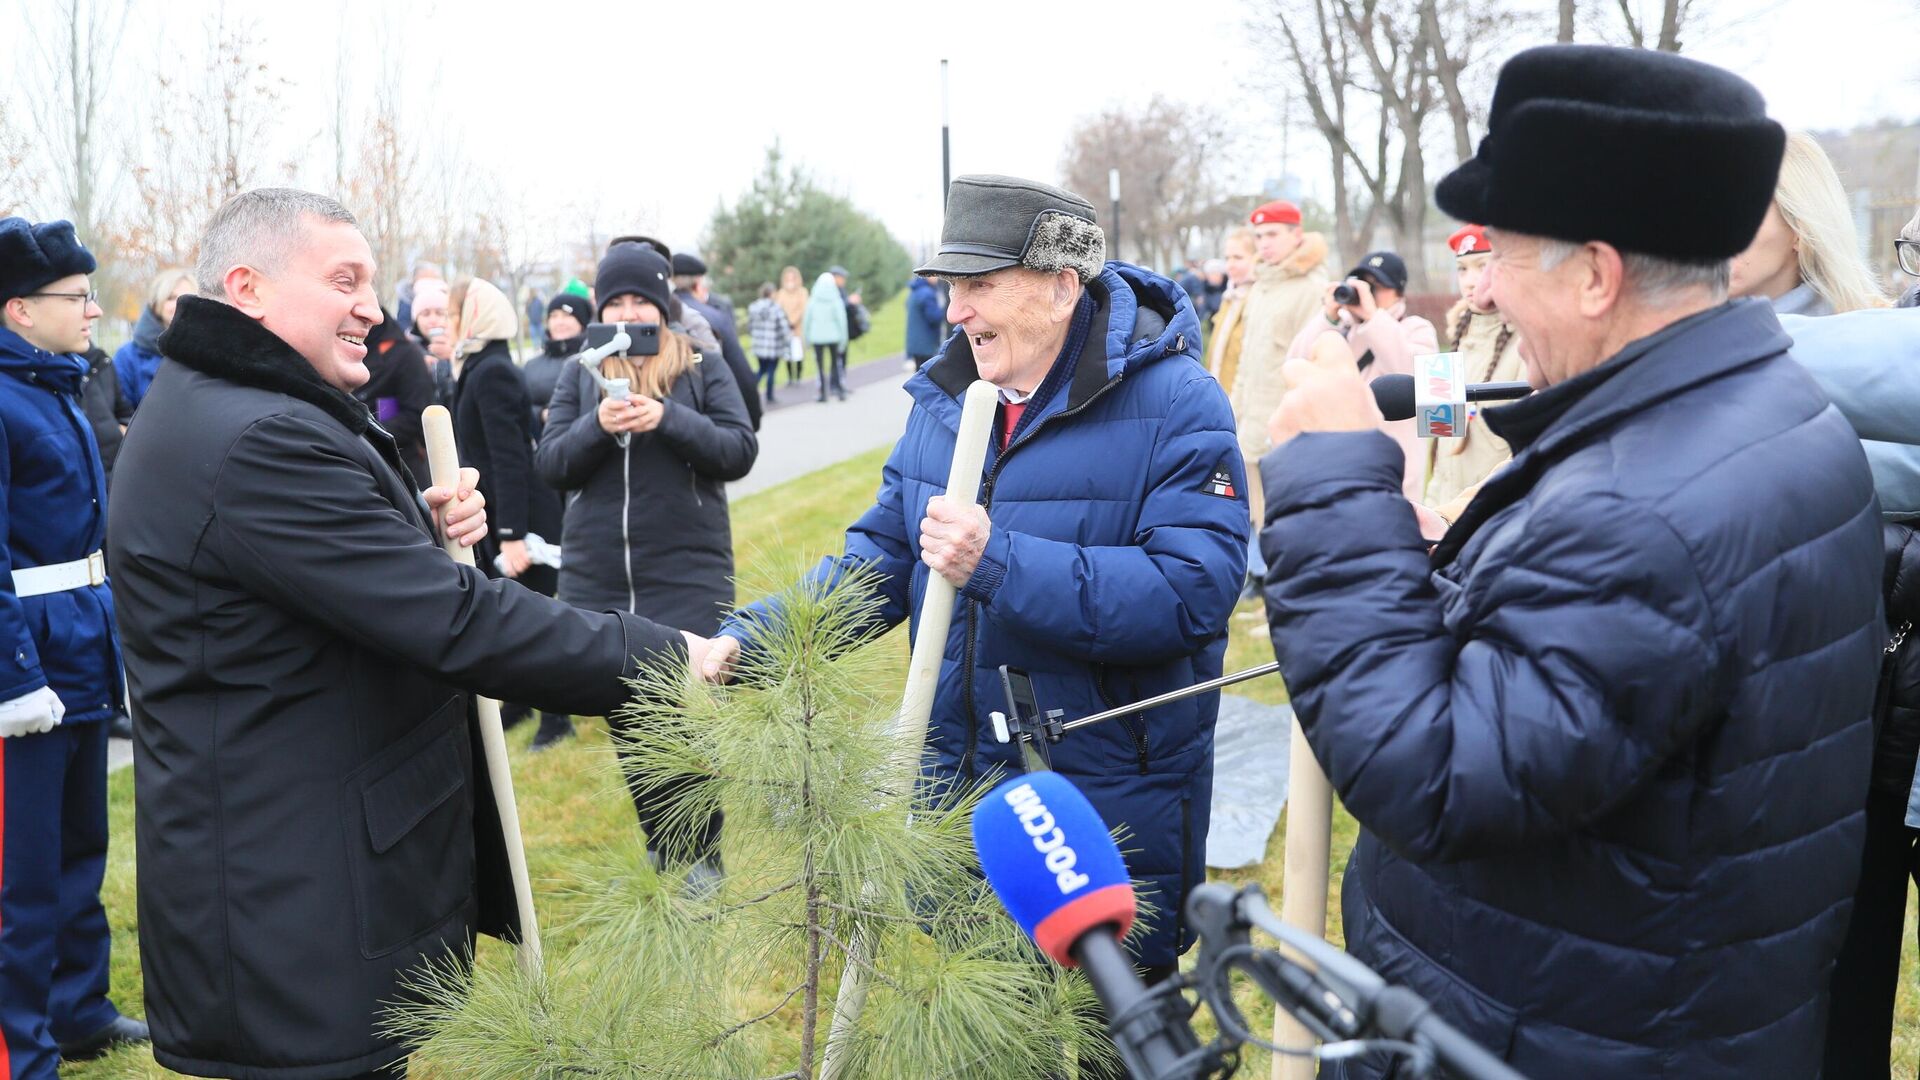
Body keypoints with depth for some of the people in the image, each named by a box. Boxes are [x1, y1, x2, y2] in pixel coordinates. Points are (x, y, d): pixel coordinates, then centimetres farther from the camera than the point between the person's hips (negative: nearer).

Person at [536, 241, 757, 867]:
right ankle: (659, 849, 28)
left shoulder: (702, 368, 2)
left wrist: (668, 419, -19)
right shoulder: (579, 376, 9)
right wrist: (596, 425, -15)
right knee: (625, 720, 10)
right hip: (596, 580, 3)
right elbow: (549, 465, 3)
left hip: (689, 578, -3)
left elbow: (740, 451, -6)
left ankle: (700, 854, 17)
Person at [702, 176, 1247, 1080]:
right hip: (961, 778, 6)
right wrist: (754, 636, -10)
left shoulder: (1174, 404, -18)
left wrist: (1002, 563, -33)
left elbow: (1193, 591, -28)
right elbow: (883, 553, 4)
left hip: (1113, 797, -6)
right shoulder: (946, 396, 2)